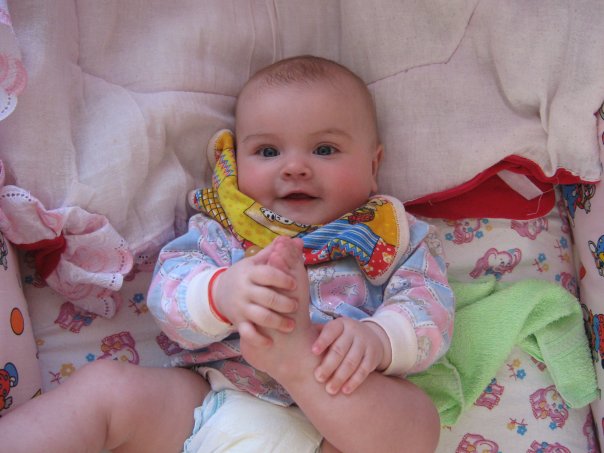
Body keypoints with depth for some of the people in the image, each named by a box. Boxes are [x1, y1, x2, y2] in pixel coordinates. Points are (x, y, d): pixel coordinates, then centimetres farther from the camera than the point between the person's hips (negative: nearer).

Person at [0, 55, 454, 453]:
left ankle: (293, 354, -42)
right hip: (203, 408, 2)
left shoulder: (395, 237, 10)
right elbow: (168, 298, -4)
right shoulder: (220, 231, 11)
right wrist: (221, 293, -28)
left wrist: (376, 338, -27)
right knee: (103, 385, -17)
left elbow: (432, 312, -3)